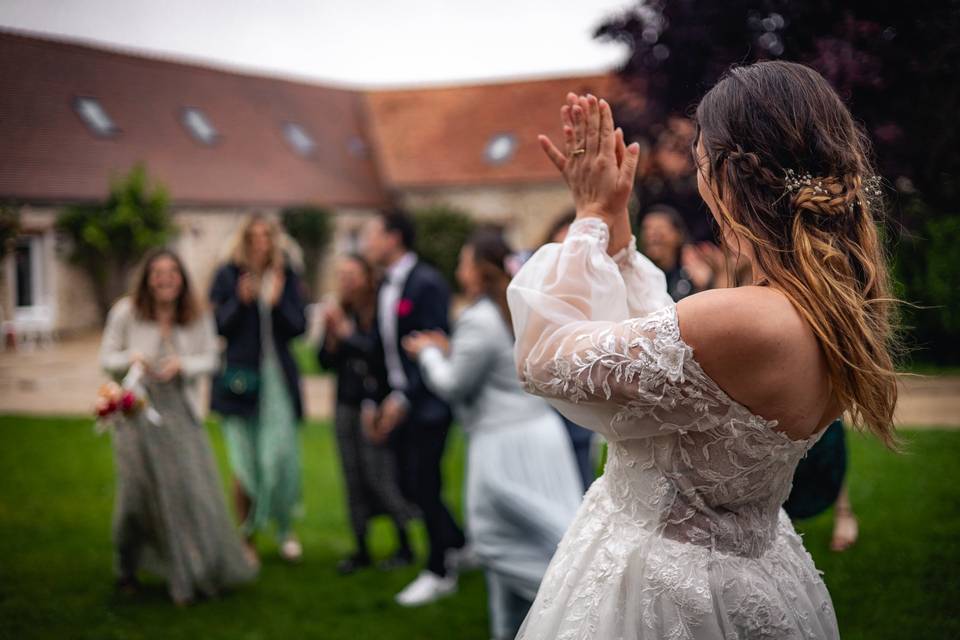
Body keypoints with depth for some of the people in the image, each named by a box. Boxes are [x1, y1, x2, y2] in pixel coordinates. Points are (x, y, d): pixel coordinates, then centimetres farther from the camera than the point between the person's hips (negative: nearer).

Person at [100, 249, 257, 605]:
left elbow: (210, 360, 3)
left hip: (180, 410, 1)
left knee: (194, 488, -3)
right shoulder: (125, 312, -3)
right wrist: (130, 359, -19)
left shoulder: (197, 318, 1)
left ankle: (204, 572, 12)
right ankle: (126, 569, 27)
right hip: (137, 411, -1)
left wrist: (182, 364, -16)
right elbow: (106, 358, 2)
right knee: (137, 488, 3)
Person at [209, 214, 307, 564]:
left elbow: (299, 326, 1)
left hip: (277, 377, 1)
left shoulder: (286, 276, 5)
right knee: (244, 464, 3)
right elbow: (218, 326, -1)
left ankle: (285, 528, 20)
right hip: (239, 375, -1)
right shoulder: (227, 275, 1)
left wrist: (276, 302, -14)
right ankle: (247, 538, 18)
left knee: (281, 455, -2)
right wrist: (241, 301, -16)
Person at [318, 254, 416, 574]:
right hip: (347, 405, 6)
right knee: (353, 478, 7)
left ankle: (405, 547, 10)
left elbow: (381, 352, -19)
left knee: (381, 477, -5)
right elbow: (327, 362, 7)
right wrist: (331, 335, -9)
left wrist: (347, 332, -15)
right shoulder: (340, 313, 6)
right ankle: (361, 549, 17)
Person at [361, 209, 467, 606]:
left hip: (426, 403, -8)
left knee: (424, 485, -4)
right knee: (409, 485, 10)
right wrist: (372, 401, 9)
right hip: (397, 402, 8)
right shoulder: (385, 289, 13)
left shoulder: (427, 283, -13)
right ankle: (458, 544, 31)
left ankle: (439, 572, 12)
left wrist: (405, 398, -20)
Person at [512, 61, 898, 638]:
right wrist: (613, 223, 4)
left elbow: (545, 359, -21)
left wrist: (594, 215, -11)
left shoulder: (740, 321, -32)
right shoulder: (839, 302, -5)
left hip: (667, 591, -8)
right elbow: (657, 337, 5)